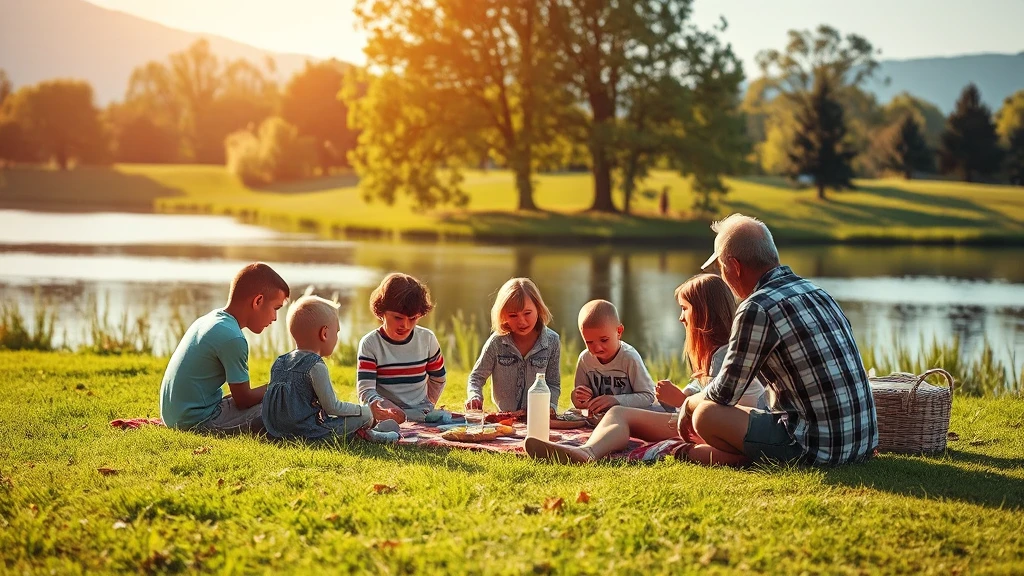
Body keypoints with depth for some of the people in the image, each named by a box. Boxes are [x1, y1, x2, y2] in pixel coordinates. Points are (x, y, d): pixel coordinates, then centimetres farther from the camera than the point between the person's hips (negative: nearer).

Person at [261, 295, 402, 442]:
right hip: (307, 433, -9)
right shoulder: (315, 366, -15)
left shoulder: (279, 363, 10)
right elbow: (332, 407, -14)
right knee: (362, 417, -1)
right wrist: (369, 411, -3)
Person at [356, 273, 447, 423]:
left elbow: (438, 379, 22)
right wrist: (390, 409, -33)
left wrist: (425, 408, 12)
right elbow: (365, 392, -15)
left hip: (423, 417, 2)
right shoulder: (370, 344, -5)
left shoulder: (427, 339, 6)